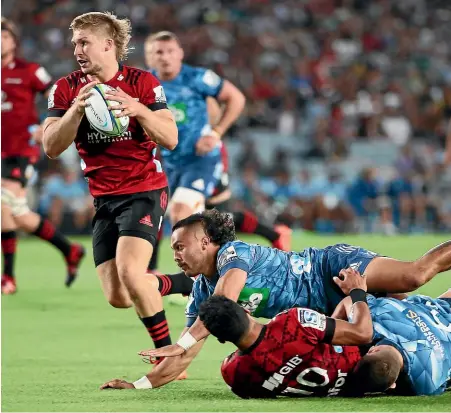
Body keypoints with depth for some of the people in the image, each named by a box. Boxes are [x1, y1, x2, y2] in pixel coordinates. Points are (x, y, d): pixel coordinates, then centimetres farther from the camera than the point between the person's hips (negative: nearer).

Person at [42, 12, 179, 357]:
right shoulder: (66, 89, 0)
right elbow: (52, 148, -8)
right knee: (116, 297, -2)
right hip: (103, 198, 4)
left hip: (144, 190, -4)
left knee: (129, 271, -27)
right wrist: (77, 110, -23)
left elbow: (170, 139, -12)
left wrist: (139, 110, -28)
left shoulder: (142, 82, -7)